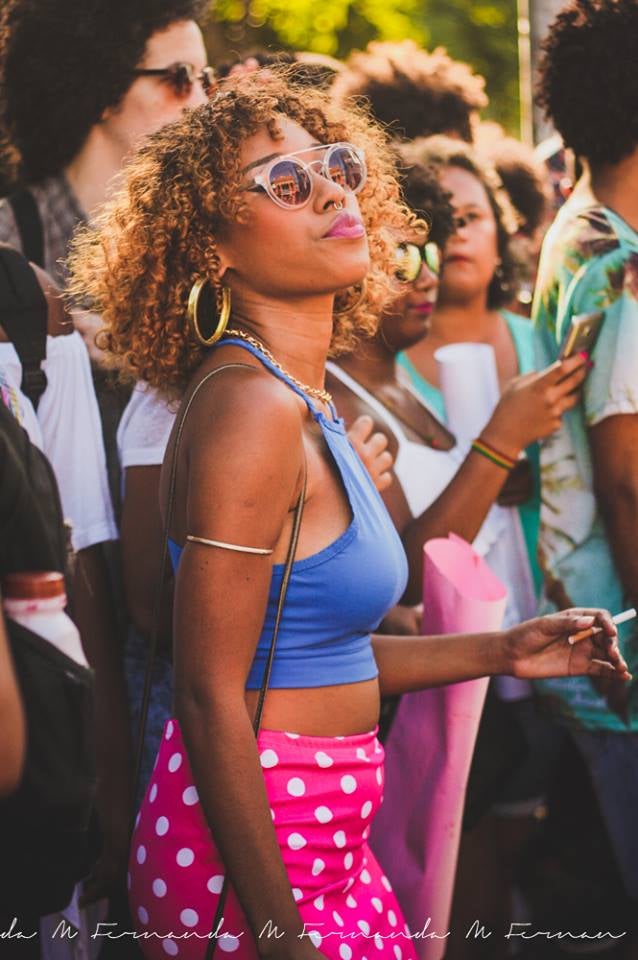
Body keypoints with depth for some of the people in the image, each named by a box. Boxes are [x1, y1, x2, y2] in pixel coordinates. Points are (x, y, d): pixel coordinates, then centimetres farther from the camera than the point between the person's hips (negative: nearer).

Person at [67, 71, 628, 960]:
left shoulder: (305, 404, 9)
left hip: (327, 850, 9)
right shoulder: (251, 405, -18)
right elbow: (212, 696, -20)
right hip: (250, 858, -9)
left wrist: (499, 651, 17)